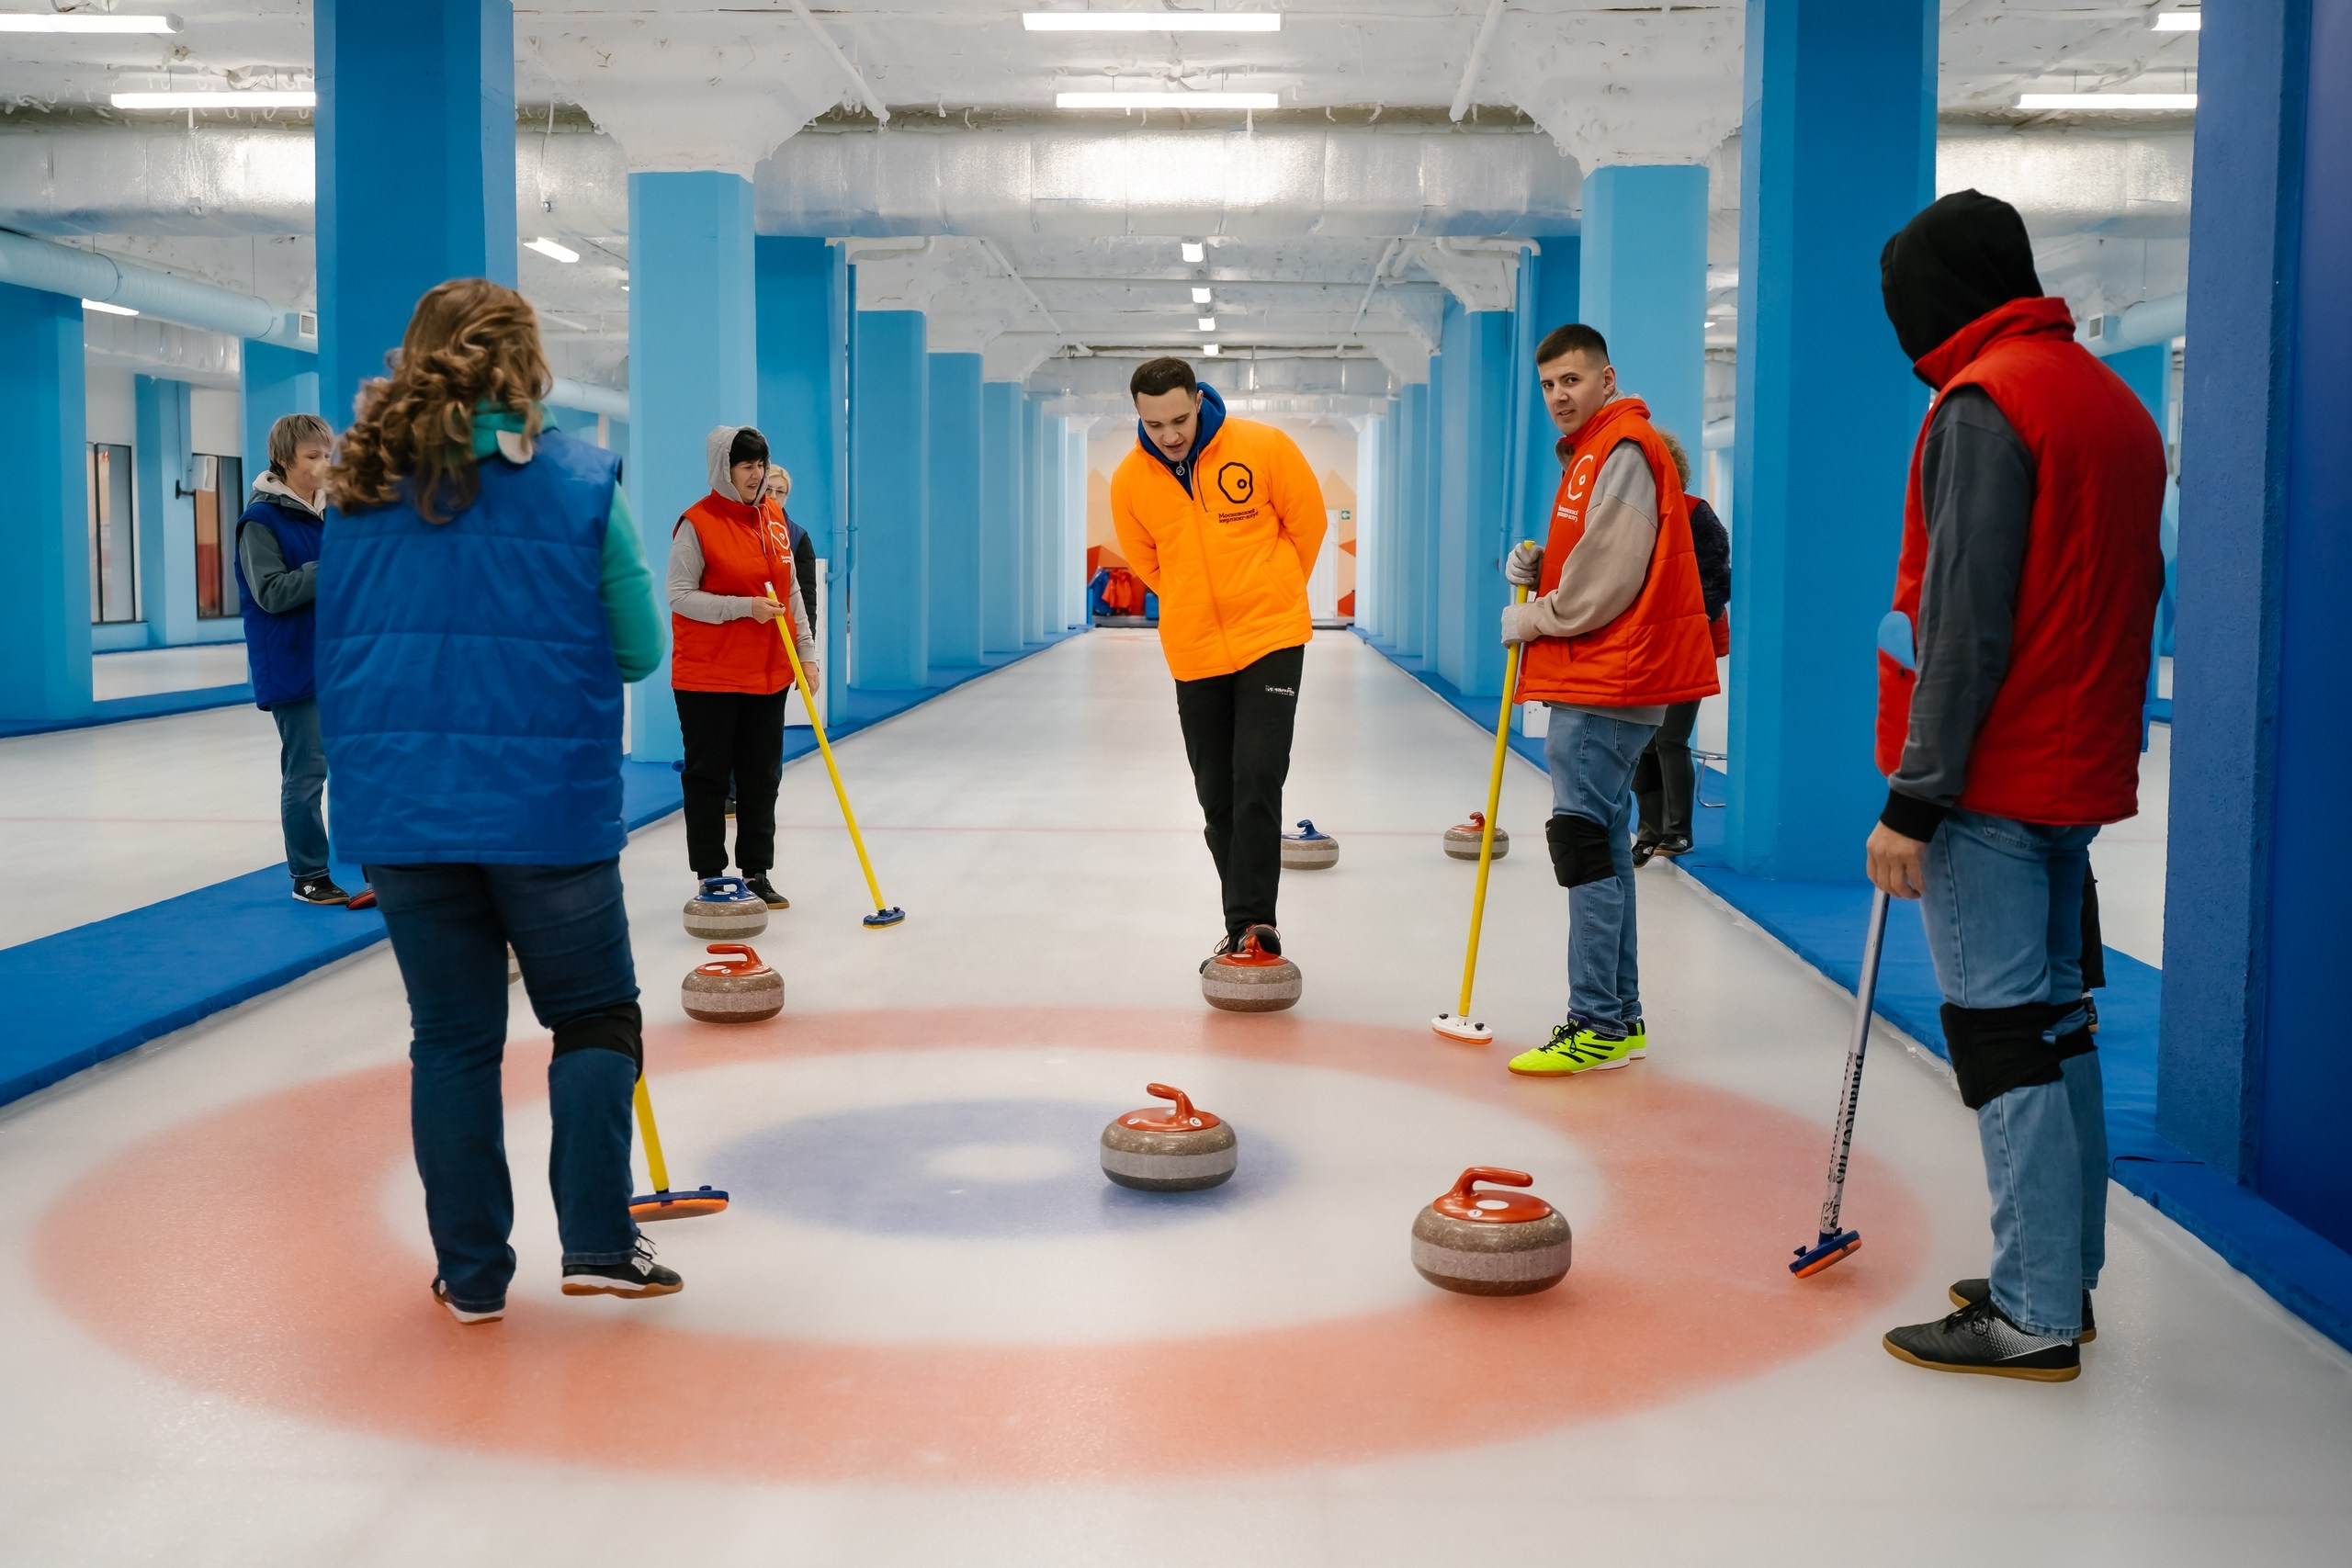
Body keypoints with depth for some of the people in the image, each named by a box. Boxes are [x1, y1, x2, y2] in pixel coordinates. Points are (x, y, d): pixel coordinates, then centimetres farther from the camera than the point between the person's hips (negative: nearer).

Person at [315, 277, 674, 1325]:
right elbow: (638, 650, -1)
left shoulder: (362, 489, 6)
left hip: (398, 806, 3)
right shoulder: (579, 481, -4)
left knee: (451, 1036, 12)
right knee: (596, 1017, 12)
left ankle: (471, 1274, 18)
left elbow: (339, 651, 13)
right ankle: (596, 1240, 6)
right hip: (548, 803, -3)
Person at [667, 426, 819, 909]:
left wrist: (807, 652, 7)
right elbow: (680, 596, -13)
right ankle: (710, 877, 11)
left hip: (768, 674, 6)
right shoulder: (696, 523, -10)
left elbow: (792, 592, 13)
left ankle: (757, 874, 19)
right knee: (709, 777, 3)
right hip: (708, 676, -6)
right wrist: (746, 607, -21)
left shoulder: (773, 518, 8)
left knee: (761, 778, 10)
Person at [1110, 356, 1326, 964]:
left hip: (1270, 641, -3)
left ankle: (1253, 921, -6)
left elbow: (1308, 522, 3)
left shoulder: (1263, 447, -12)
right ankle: (1245, 928, 20)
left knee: (1257, 786, -13)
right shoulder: (1130, 480, -5)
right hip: (1193, 655, 3)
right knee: (1217, 798, 9)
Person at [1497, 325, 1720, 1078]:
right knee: (1602, 843, 13)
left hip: (1609, 685, -11)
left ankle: (1598, 1024, -8)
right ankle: (1620, 1017, 20)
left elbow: (1611, 576, -20)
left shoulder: (1624, 450, -12)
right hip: (1594, 680, 11)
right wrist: (1537, 568, 5)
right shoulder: (1590, 453, 20)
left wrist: (1531, 619, -9)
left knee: (1584, 839, -11)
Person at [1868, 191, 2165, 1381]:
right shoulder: (2113, 402, 16)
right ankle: (2062, 1277, 23)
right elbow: (2127, 598, 19)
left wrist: (1913, 800, -18)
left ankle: (2033, 1318, 0)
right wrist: (2098, 744, 22)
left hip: (1988, 789, -9)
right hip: (2077, 780, 9)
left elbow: (1965, 626, -19)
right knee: (2052, 1026, 15)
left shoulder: (1985, 403, -13)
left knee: (2003, 1039, -5)